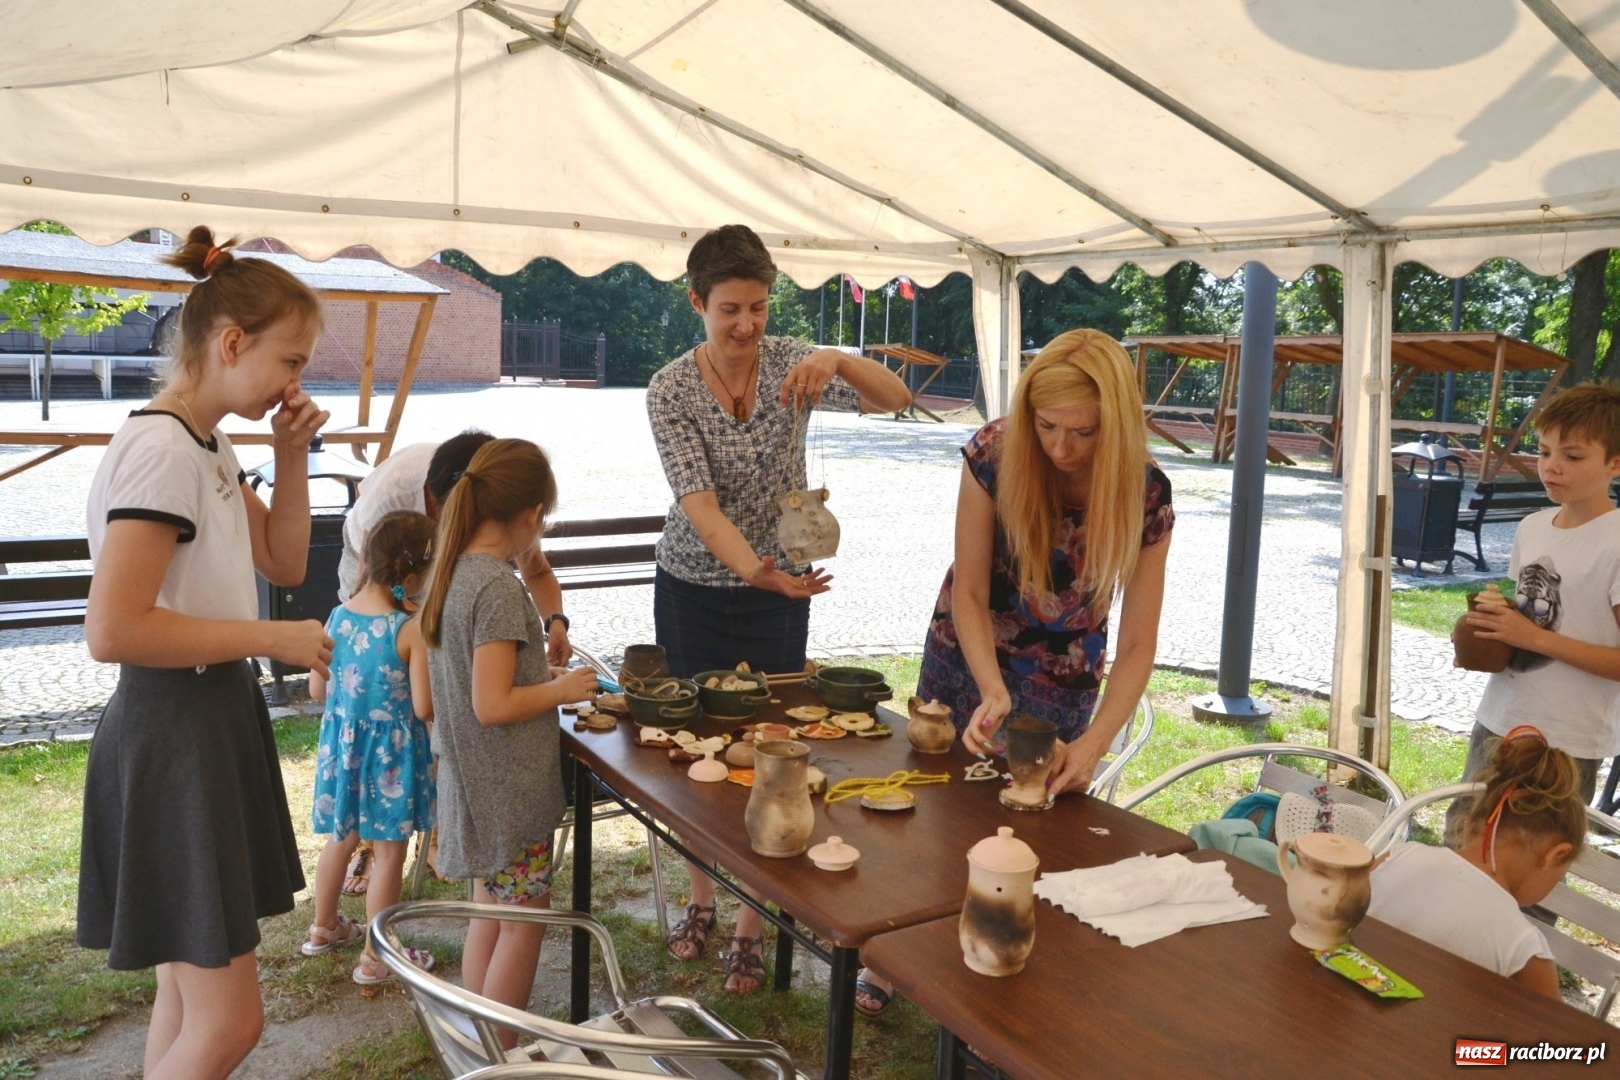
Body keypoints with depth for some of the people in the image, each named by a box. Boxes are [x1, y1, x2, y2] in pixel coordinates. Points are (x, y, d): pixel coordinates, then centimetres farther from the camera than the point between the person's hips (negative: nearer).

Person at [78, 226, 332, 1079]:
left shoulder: (211, 448, 10)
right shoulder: (160, 448, -19)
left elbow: (284, 564, 18)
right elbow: (112, 630, -26)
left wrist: (291, 457, 6)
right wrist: (273, 639, -20)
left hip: (217, 720, 10)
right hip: (172, 731, -10)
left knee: (189, 992, 20)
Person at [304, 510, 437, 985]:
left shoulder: (338, 615, -4)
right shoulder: (412, 629, -21)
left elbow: (317, 689, 5)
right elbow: (424, 708, -20)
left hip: (342, 744, 6)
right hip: (392, 753, -6)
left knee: (341, 839, 24)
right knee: (389, 853, 8)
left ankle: (324, 928, 42)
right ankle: (377, 957, 18)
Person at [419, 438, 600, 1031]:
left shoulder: (450, 571, 3)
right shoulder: (498, 586, -23)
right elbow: (493, 705, -26)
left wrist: (542, 673, 14)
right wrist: (562, 689, -13)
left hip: (471, 781, 9)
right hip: (511, 791, -9)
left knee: (489, 915, 21)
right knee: (524, 925, 7)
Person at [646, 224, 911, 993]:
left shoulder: (790, 363, -8)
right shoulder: (669, 390, -13)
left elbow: (895, 398, -19)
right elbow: (698, 502, -23)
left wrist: (837, 361, -38)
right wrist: (755, 569, -39)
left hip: (778, 590, 0)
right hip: (694, 590, 0)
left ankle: (752, 928, 16)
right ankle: (701, 900, 34)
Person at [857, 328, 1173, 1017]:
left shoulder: (1145, 496, -23)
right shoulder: (993, 455, -25)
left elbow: (1137, 644, -20)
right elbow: (969, 593, -19)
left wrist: (1094, 742, -34)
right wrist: (992, 694, -32)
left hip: (1059, 684, -1)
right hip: (964, 658, 1)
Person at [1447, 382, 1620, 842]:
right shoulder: (1532, 527, 5)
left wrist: (1536, 637, -22)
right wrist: (1486, 628, -1)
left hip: (1567, 743, -6)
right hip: (1497, 720, 7)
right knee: (1460, 840, 15)